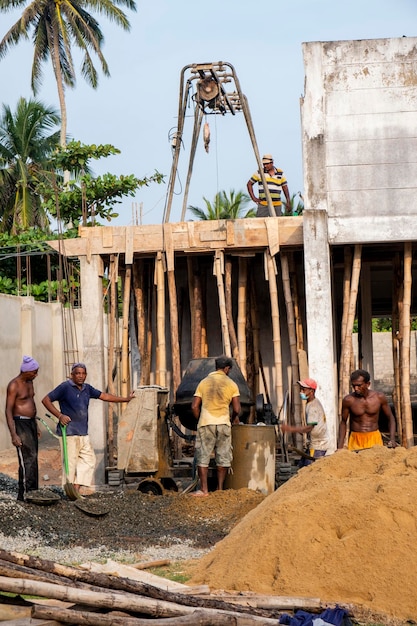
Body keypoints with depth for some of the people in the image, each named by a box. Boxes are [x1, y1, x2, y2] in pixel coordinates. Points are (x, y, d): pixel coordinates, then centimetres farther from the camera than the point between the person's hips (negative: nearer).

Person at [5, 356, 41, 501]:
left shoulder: (29, 382, 10)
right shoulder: (13, 386, -16)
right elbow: (8, 411, -18)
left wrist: (36, 426, 23)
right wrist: (13, 435, -22)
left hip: (31, 423, 9)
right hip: (20, 424, -9)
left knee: (32, 458, 10)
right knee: (28, 459, -12)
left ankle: (32, 491, 16)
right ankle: (23, 494, -8)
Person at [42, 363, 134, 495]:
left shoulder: (87, 389, 14)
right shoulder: (65, 387, -6)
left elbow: (104, 396, 22)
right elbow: (46, 400, -6)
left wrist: (126, 399, 23)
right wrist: (59, 415, -15)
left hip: (83, 433, 8)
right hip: (69, 433, -8)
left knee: (89, 459, 7)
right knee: (70, 462, -6)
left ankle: (77, 488, 10)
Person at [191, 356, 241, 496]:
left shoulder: (204, 382, 8)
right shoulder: (231, 384, 4)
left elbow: (194, 406, 3)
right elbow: (237, 409, 0)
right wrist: (233, 418, 20)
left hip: (205, 423, 0)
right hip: (223, 423, 0)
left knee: (203, 457, 4)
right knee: (223, 457, 9)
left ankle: (204, 490, 1)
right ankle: (220, 488, 11)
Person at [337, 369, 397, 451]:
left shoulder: (379, 397, -4)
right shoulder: (348, 400, -7)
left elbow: (390, 418, 7)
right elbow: (343, 422, 5)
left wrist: (392, 439, -7)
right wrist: (340, 447, -1)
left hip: (374, 439, 1)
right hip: (356, 441, -1)